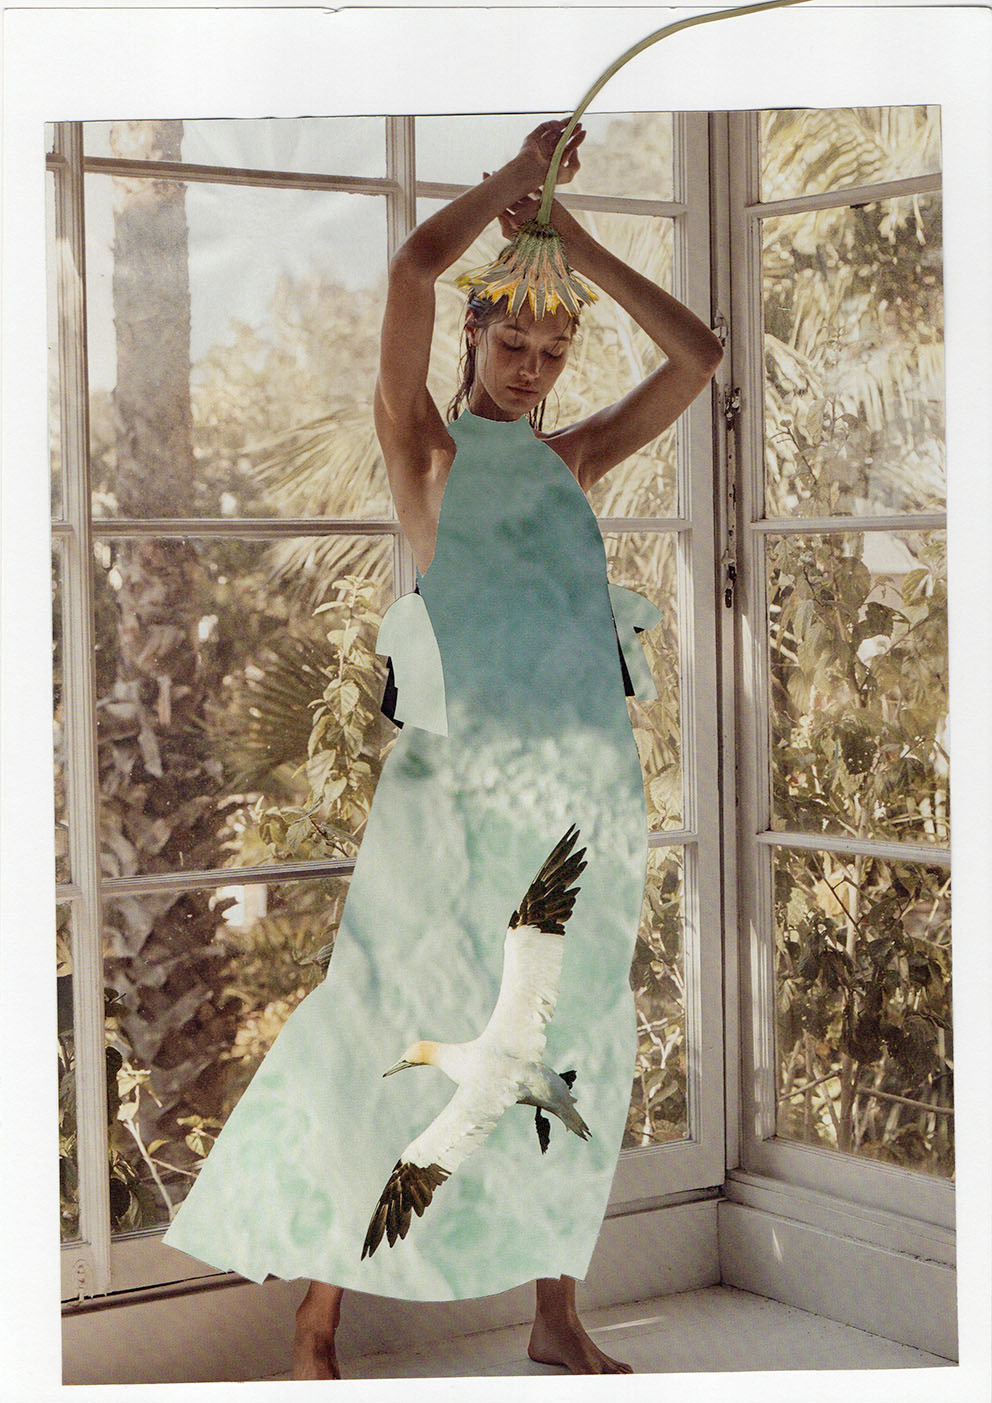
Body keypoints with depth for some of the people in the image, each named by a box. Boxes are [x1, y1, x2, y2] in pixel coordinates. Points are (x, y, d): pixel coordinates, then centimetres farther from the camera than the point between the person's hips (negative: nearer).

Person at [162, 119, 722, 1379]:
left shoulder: (573, 459, 16)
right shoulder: (426, 449, 5)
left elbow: (699, 356, 12)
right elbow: (412, 272, -9)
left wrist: (575, 244, 11)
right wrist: (513, 177, 4)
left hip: (587, 784, 5)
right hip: (462, 780, -5)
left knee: (569, 1050, 9)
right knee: (390, 1040, -4)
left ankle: (557, 1318, 21)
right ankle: (315, 1332, 7)